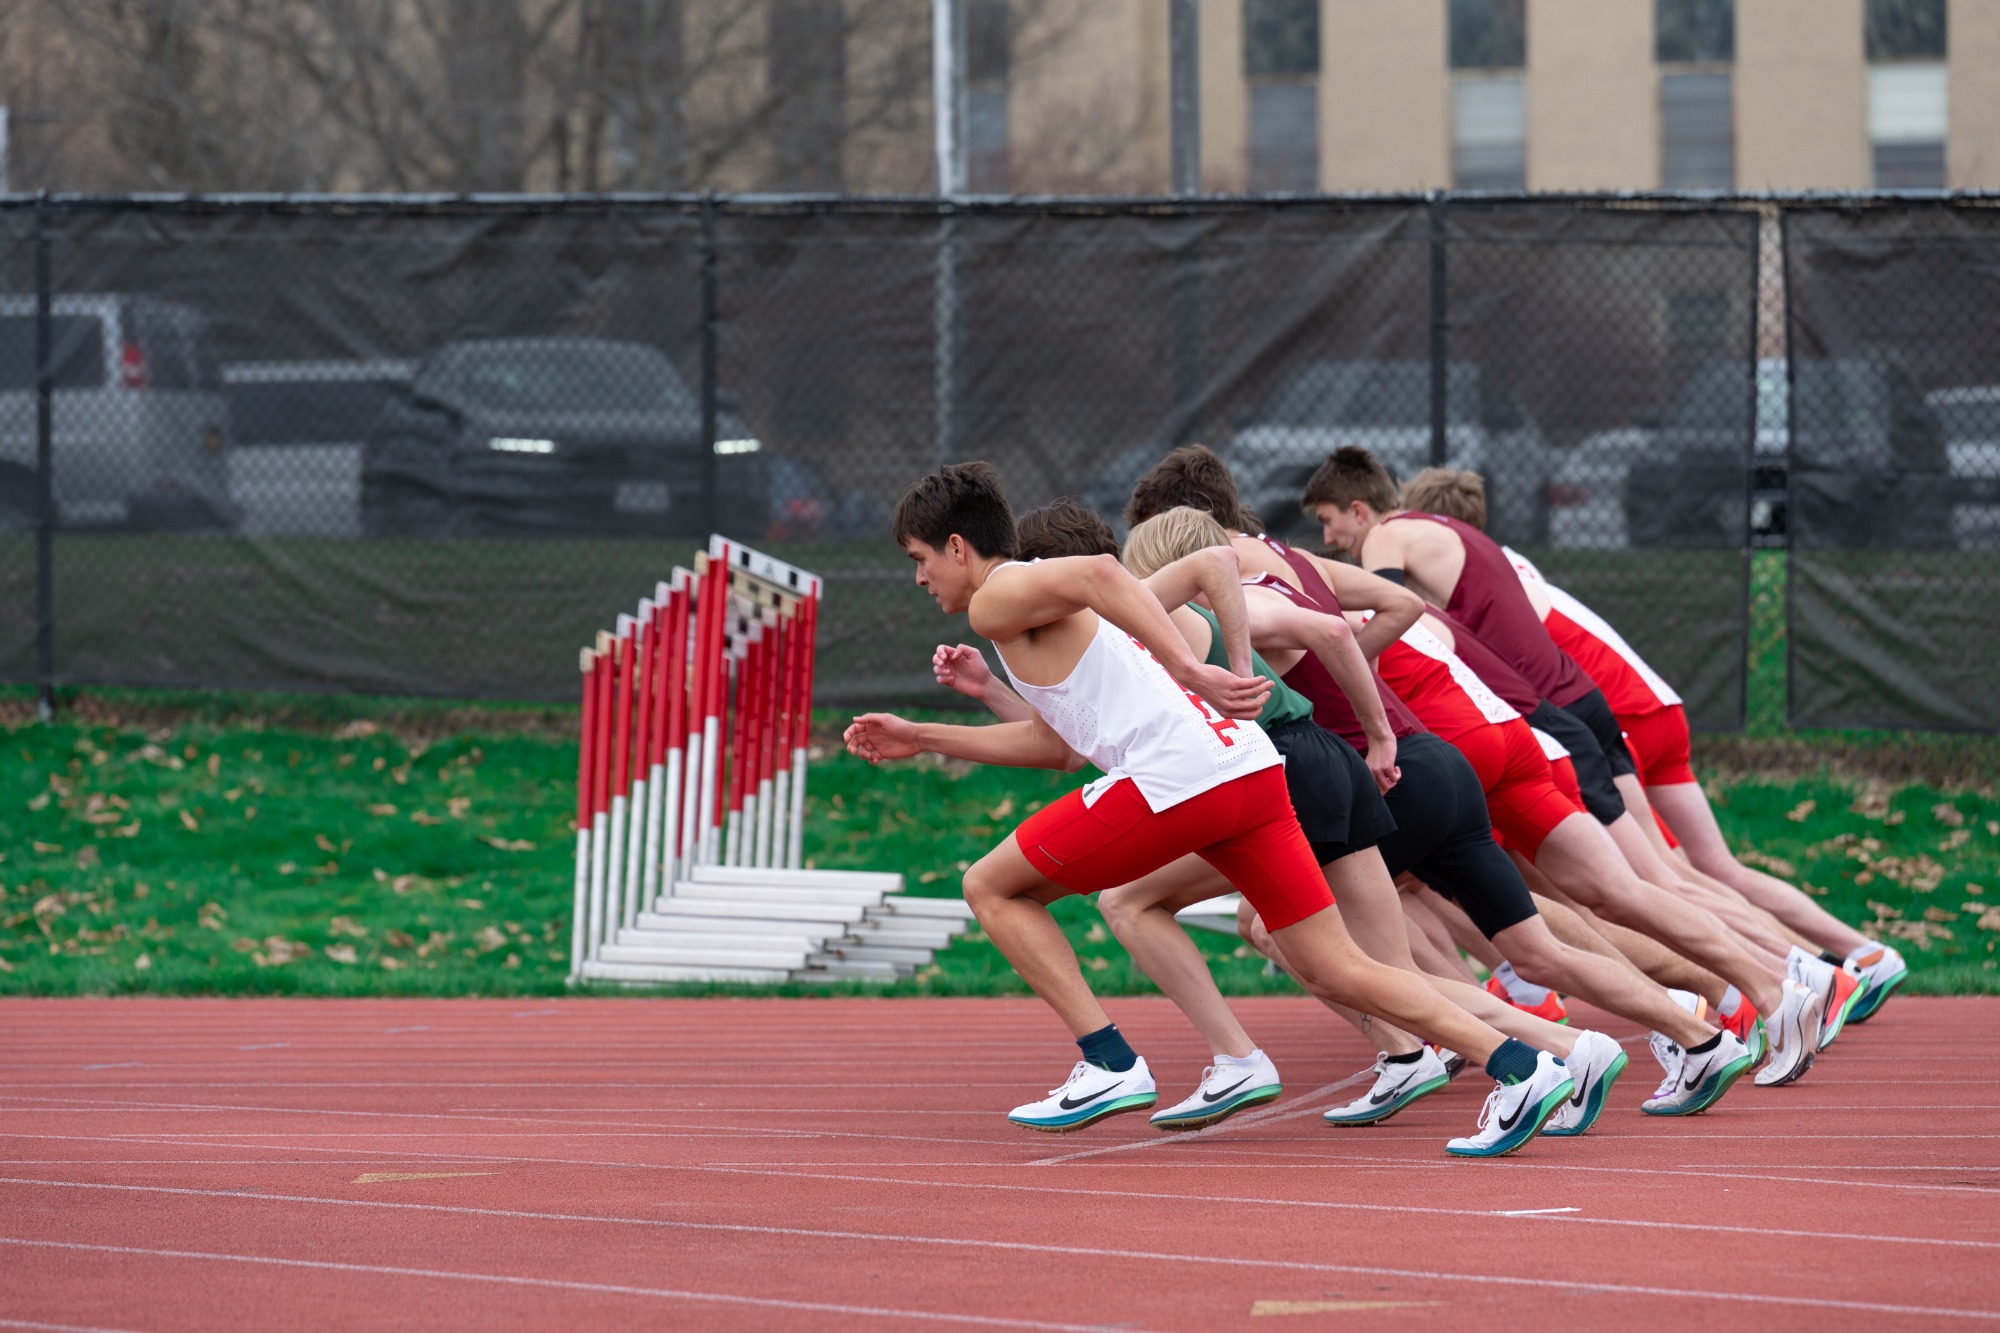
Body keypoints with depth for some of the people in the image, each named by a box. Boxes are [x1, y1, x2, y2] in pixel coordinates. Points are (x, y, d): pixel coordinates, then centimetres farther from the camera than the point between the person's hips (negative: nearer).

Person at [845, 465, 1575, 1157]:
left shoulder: (997, 601, 3)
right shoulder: (1068, 611, 31)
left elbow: (1097, 573, -16)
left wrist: (1191, 672, -20)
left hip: (1175, 780, -9)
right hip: (1252, 766, 9)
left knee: (993, 888, 10)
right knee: (1339, 968, 7)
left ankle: (1109, 1064, 3)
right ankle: (1521, 1065, -7)